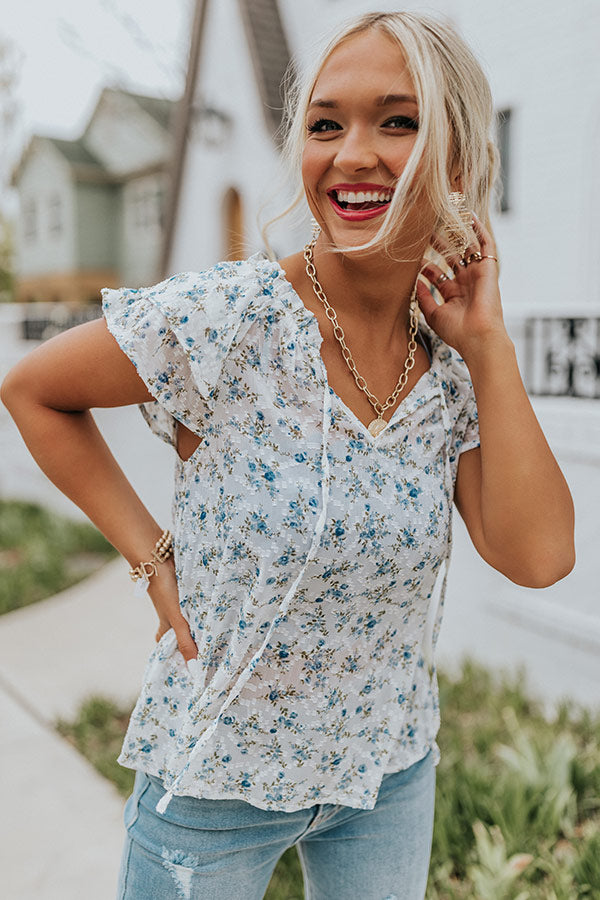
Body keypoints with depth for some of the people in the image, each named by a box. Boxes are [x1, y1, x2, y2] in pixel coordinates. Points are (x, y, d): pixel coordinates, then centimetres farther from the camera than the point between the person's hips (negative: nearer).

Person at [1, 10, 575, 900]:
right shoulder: (223, 319, -21)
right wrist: (153, 559, -14)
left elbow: (537, 555, -16)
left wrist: (488, 342, -17)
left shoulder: (455, 362, -8)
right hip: (216, 772, -3)